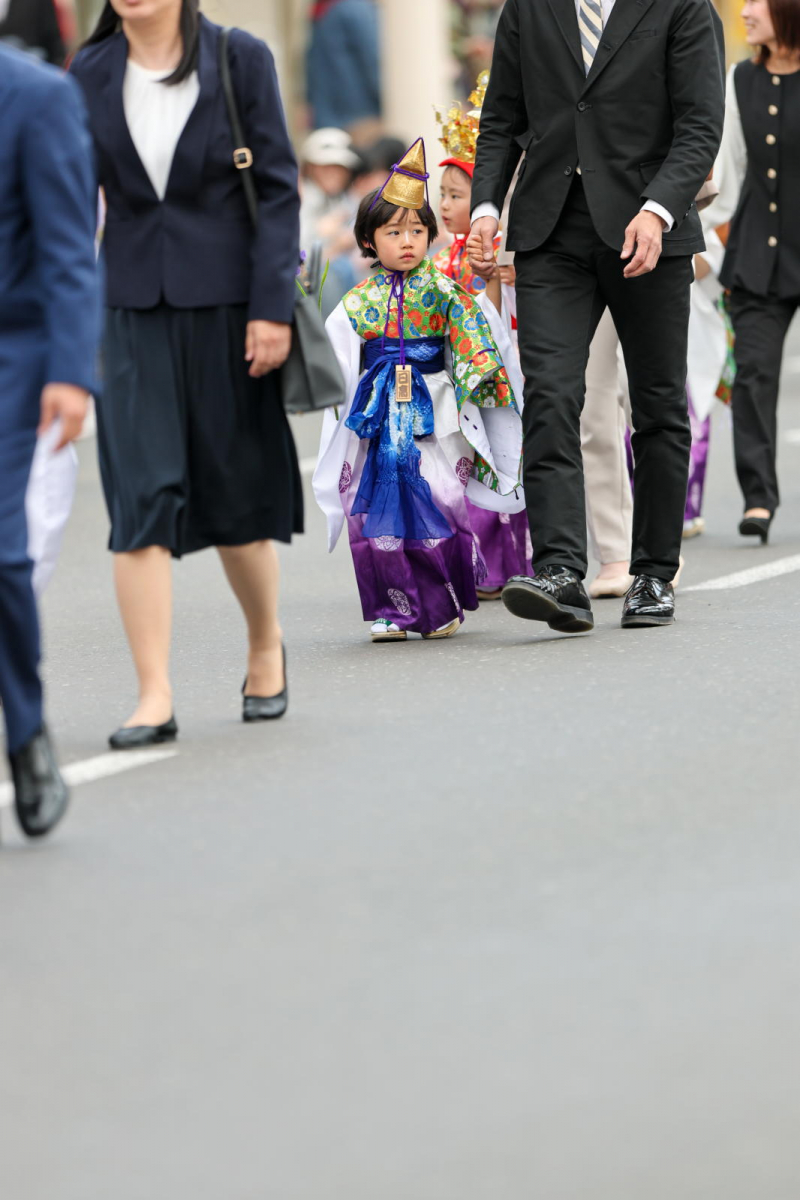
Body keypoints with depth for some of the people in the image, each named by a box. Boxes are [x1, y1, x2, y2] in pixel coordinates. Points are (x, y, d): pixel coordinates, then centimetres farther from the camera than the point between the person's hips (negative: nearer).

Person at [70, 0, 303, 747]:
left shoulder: (239, 61, -2)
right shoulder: (90, 74, 4)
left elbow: (278, 188, -3)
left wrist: (273, 307, -9)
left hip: (224, 305, -1)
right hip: (133, 312, 1)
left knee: (236, 496, 9)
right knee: (140, 499, -9)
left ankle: (266, 649, 34)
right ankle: (154, 696, -10)